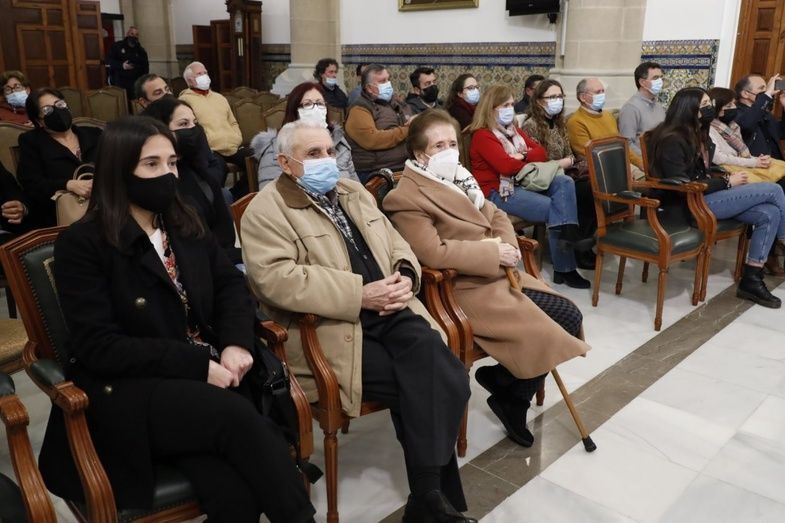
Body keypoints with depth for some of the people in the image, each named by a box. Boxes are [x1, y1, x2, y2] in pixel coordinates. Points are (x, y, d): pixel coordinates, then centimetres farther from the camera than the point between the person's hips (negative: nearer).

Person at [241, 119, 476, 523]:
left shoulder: (354, 192, 21)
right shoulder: (266, 211, -2)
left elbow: (395, 242, 22)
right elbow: (276, 278, -17)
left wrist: (405, 276, -3)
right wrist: (360, 295, -20)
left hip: (392, 313, 6)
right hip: (333, 329, -5)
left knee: (445, 375, -20)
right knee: (417, 386, -21)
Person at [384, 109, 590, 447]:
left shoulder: (458, 177, 14)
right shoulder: (406, 198, -14)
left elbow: (495, 216, 18)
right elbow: (434, 254, -25)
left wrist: (508, 246, -5)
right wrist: (494, 253, -18)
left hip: (500, 273, 9)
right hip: (466, 287, -9)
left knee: (569, 315, 3)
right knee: (546, 333, -16)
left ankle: (512, 397, 15)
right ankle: (511, 401, 11)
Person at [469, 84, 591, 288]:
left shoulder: (514, 131, 20)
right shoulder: (483, 136, -9)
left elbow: (542, 152, 12)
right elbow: (506, 166, -22)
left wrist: (523, 155, -10)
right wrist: (530, 162, -2)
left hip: (522, 184, 8)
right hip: (499, 192, -8)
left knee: (564, 182, -16)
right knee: (553, 208, -21)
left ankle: (567, 233, -31)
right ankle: (565, 270, -15)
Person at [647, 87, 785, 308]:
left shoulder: (699, 134, 13)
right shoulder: (671, 140, -16)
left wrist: (726, 177, 1)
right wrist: (727, 182, -13)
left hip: (705, 196, 9)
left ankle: (751, 280, -6)